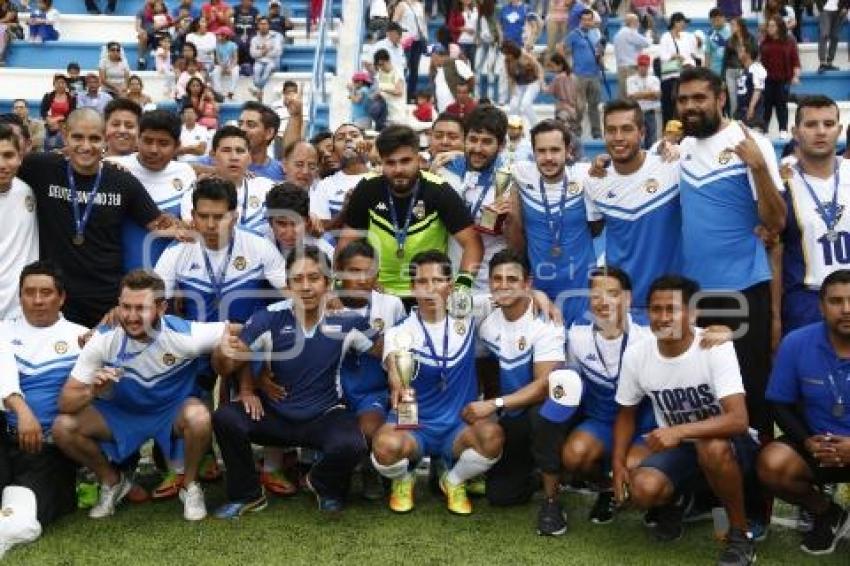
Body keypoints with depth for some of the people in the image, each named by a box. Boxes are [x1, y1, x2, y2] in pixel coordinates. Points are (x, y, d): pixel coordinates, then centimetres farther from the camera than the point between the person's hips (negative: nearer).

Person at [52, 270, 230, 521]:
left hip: (172, 411, -2)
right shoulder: (103, 340, -21)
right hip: (119, 414, 2)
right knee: (62, 427, -21)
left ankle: (190, 486, -4)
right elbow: (65, 403, -19)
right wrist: (92, 392, -41)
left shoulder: (184, 334, -26)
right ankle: (112, 481, 8)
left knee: (198, 418, -35)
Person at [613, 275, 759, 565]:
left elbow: (738, 420, -31)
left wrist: (680, 431, -43)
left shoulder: (716, 347, -23)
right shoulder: (635, 355, -9)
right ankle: (675, 499, 13)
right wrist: (619, 464, -7)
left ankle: (740, 534, -13)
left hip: (728, 447, -3)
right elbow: (627, 414, 6)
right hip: (677, 447, 3)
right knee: (643, 490, -26)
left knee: (712, 447, -38)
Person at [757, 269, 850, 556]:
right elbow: (781, 404, -1)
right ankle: (826, 513, 6)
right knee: (772, 464, -27)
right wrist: (807, 442, -18)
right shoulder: (796, 343, -10)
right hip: (817, 444, 2)